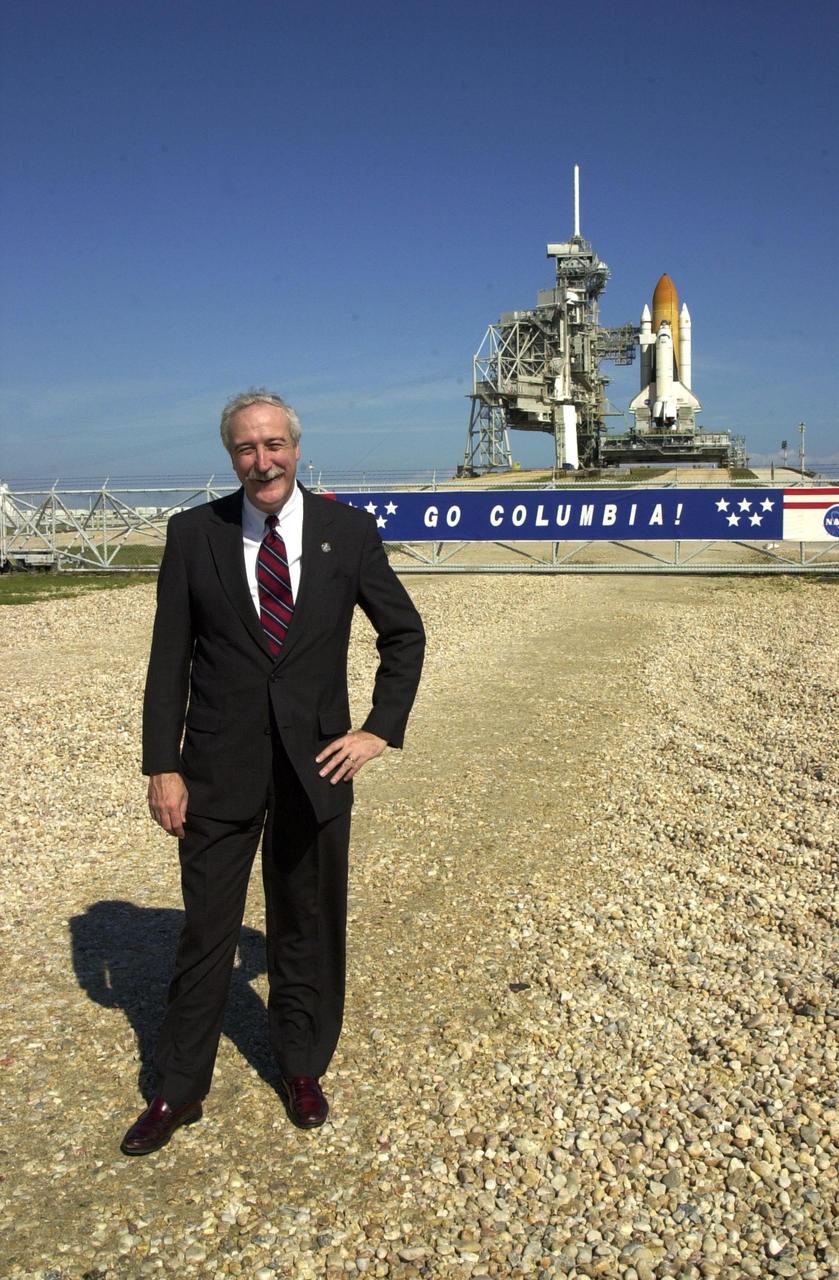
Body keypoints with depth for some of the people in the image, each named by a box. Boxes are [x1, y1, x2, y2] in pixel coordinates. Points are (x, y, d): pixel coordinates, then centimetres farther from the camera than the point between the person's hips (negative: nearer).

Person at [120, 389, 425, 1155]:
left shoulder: (348, 531, -2)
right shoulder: (194, 533, -2)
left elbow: (404, 634, 7)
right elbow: (170, 659, -1)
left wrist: (380, 730, -2)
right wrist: (163, 766, -6)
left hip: (316, 765, 1)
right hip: (219, 769, 0)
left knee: (309, 928, 14)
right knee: (206, 930, 10)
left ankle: (303, 1071, 35)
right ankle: (180, 1091, 28)